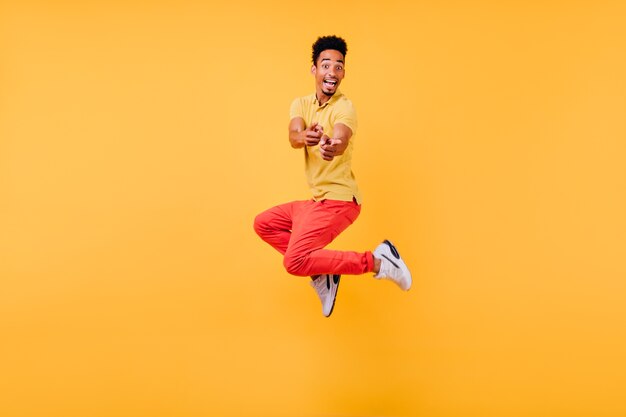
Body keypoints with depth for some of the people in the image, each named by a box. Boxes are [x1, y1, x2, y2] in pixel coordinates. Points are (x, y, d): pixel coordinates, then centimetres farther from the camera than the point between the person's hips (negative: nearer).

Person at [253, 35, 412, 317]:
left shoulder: (344, 107, -13)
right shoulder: (301, 104, 6)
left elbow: (341, 140, -34)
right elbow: (293, 137, -16)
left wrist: (334, 147, -60)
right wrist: (306, 137, -41)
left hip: (338, 200, -8)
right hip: (317, 200, 8)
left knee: (294, 262, -19)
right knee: (264, 223, 15)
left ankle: (375, 261, -11)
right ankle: (321, 272, 10)